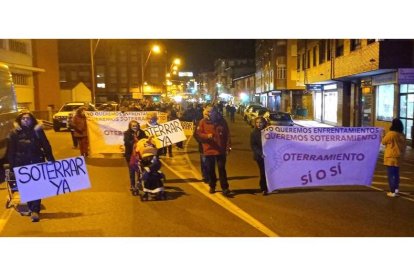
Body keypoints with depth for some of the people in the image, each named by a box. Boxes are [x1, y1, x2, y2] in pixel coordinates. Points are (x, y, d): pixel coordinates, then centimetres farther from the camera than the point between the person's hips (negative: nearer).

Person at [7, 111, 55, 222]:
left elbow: (46, 147, 4)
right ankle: (33, 209, 21)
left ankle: (34, 210, 0)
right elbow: (10, 151, 3)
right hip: (22, 165, 1)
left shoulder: (38, 131, 4)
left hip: (37, 163, 0)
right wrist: (12, 166, -3)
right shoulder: (14, 134, 3)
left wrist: (51, 160, -1)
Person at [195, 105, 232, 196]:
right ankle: (212, 186, 28)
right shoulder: (203, 122, -2)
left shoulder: (222, 121, -1)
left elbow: (227, 134, 1)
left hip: (221, 149, -1)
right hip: (209, 149, 1)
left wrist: (228, 147, -4)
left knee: (222, 169, 0)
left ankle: (225, 188, 4)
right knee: (210, 169, 11)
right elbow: (198, 134, -2)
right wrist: (207, 136, -20)